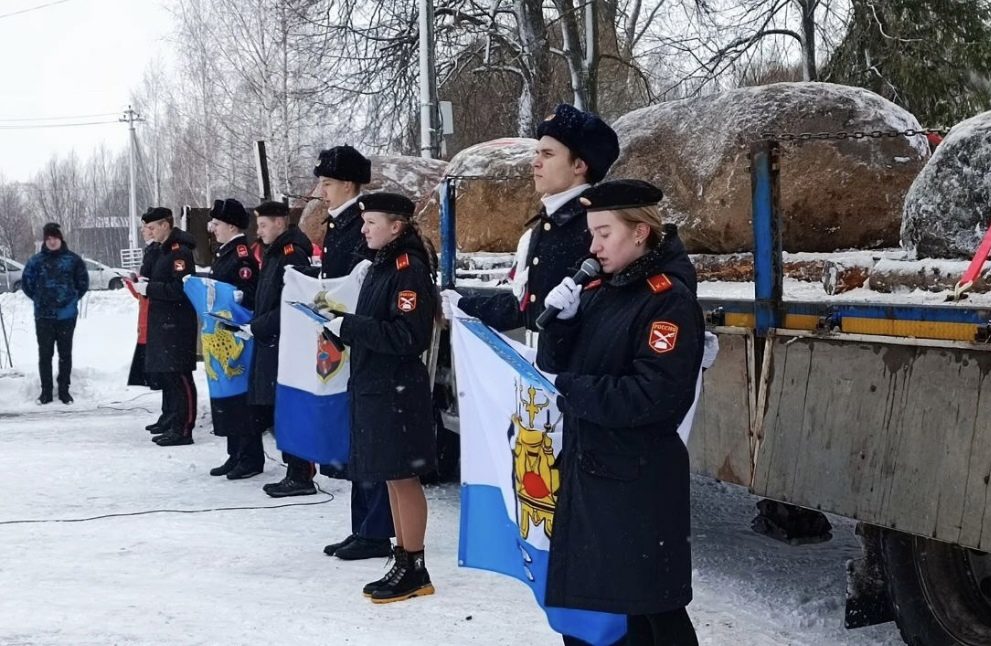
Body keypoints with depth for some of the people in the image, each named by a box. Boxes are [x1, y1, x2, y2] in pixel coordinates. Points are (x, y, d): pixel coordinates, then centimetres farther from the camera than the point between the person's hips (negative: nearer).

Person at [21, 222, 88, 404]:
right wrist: (39, 299, 10)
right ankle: (46, 391, 11)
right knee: (45, 353, 4)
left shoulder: (72, 259, -1)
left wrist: (72, 298, 7)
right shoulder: (36, 261, 1)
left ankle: (64, 390, 15)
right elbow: (26, 283, 11)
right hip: (43, 315, 1)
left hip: (67, 315, -1)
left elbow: (83, 282, 9)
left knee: (65, 353, 6)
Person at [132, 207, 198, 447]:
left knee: (178, 376, -8)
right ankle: (172, 422, 25)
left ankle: (183, 429, -5)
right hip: (162, 322, 10)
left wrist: (149, 288, -16)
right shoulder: (163, 250, 16)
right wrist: (145, 284, 7)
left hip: (177, 325, -10)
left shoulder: (180, 251, -14)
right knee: (162, 373, 15)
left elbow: (179, 289, -22)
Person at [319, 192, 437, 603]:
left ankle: (415, 571, 7)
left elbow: (409, 336, -22)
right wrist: (343, 325, 2)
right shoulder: (381, 266, 13)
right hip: (372, 385, 9)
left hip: (397, 389, -9)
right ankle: (402, 562, 23)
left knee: (403, 478, -2)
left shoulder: (410, 269, -15)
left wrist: (349, 326, -18)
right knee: (392, 479, 14)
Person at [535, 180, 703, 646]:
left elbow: (655, 395, -22)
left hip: (639, 477, -7)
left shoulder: (669, 299, -13)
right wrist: (561, 318, -9)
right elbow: (554, 364, 10)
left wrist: (572, 389, -13)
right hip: (585, 465, 8)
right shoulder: (599, 290, 10)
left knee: (650, 606, 3)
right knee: (586, 596, 15)